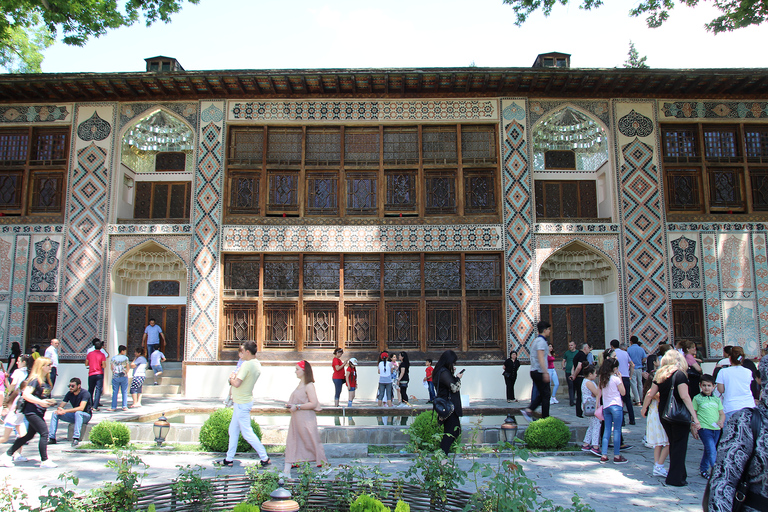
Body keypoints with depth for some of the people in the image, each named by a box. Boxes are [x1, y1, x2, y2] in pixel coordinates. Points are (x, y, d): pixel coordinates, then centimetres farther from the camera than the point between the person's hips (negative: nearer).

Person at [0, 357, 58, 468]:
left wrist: (49, 401, 10)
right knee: (44, 433, -12)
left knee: (29, 435, 16)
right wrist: (40, 402, -30)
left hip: (39, 413, 9)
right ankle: (44, 461, -5)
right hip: (32, 412, -9)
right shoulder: (35, 379, -15)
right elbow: (26, 394, -24)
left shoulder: (46, 380, 12)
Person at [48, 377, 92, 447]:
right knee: (55, 414, -6)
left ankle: (76, 438, -43)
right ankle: (51, 438, -7)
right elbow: (60, 406, 0)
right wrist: (59, 409, -25)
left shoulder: (85, 393, -19)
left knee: (78, 413, -40)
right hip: (74, 416, 7)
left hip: (86, 416, -7)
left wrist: (65, 411, -35)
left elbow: (81, 408, -31)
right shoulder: (69, 394, 1)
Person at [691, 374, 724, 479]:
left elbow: (722, 413, 13)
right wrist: (693, 428, -1)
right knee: (712, 451, -13)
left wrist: (721, 421, -8)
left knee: (708, 451, 15)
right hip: (704, 428, -4)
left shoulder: (716, 399, 12)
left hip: (716, 429, 5)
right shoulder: (697, 398, 0)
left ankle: (703, 469, 29)